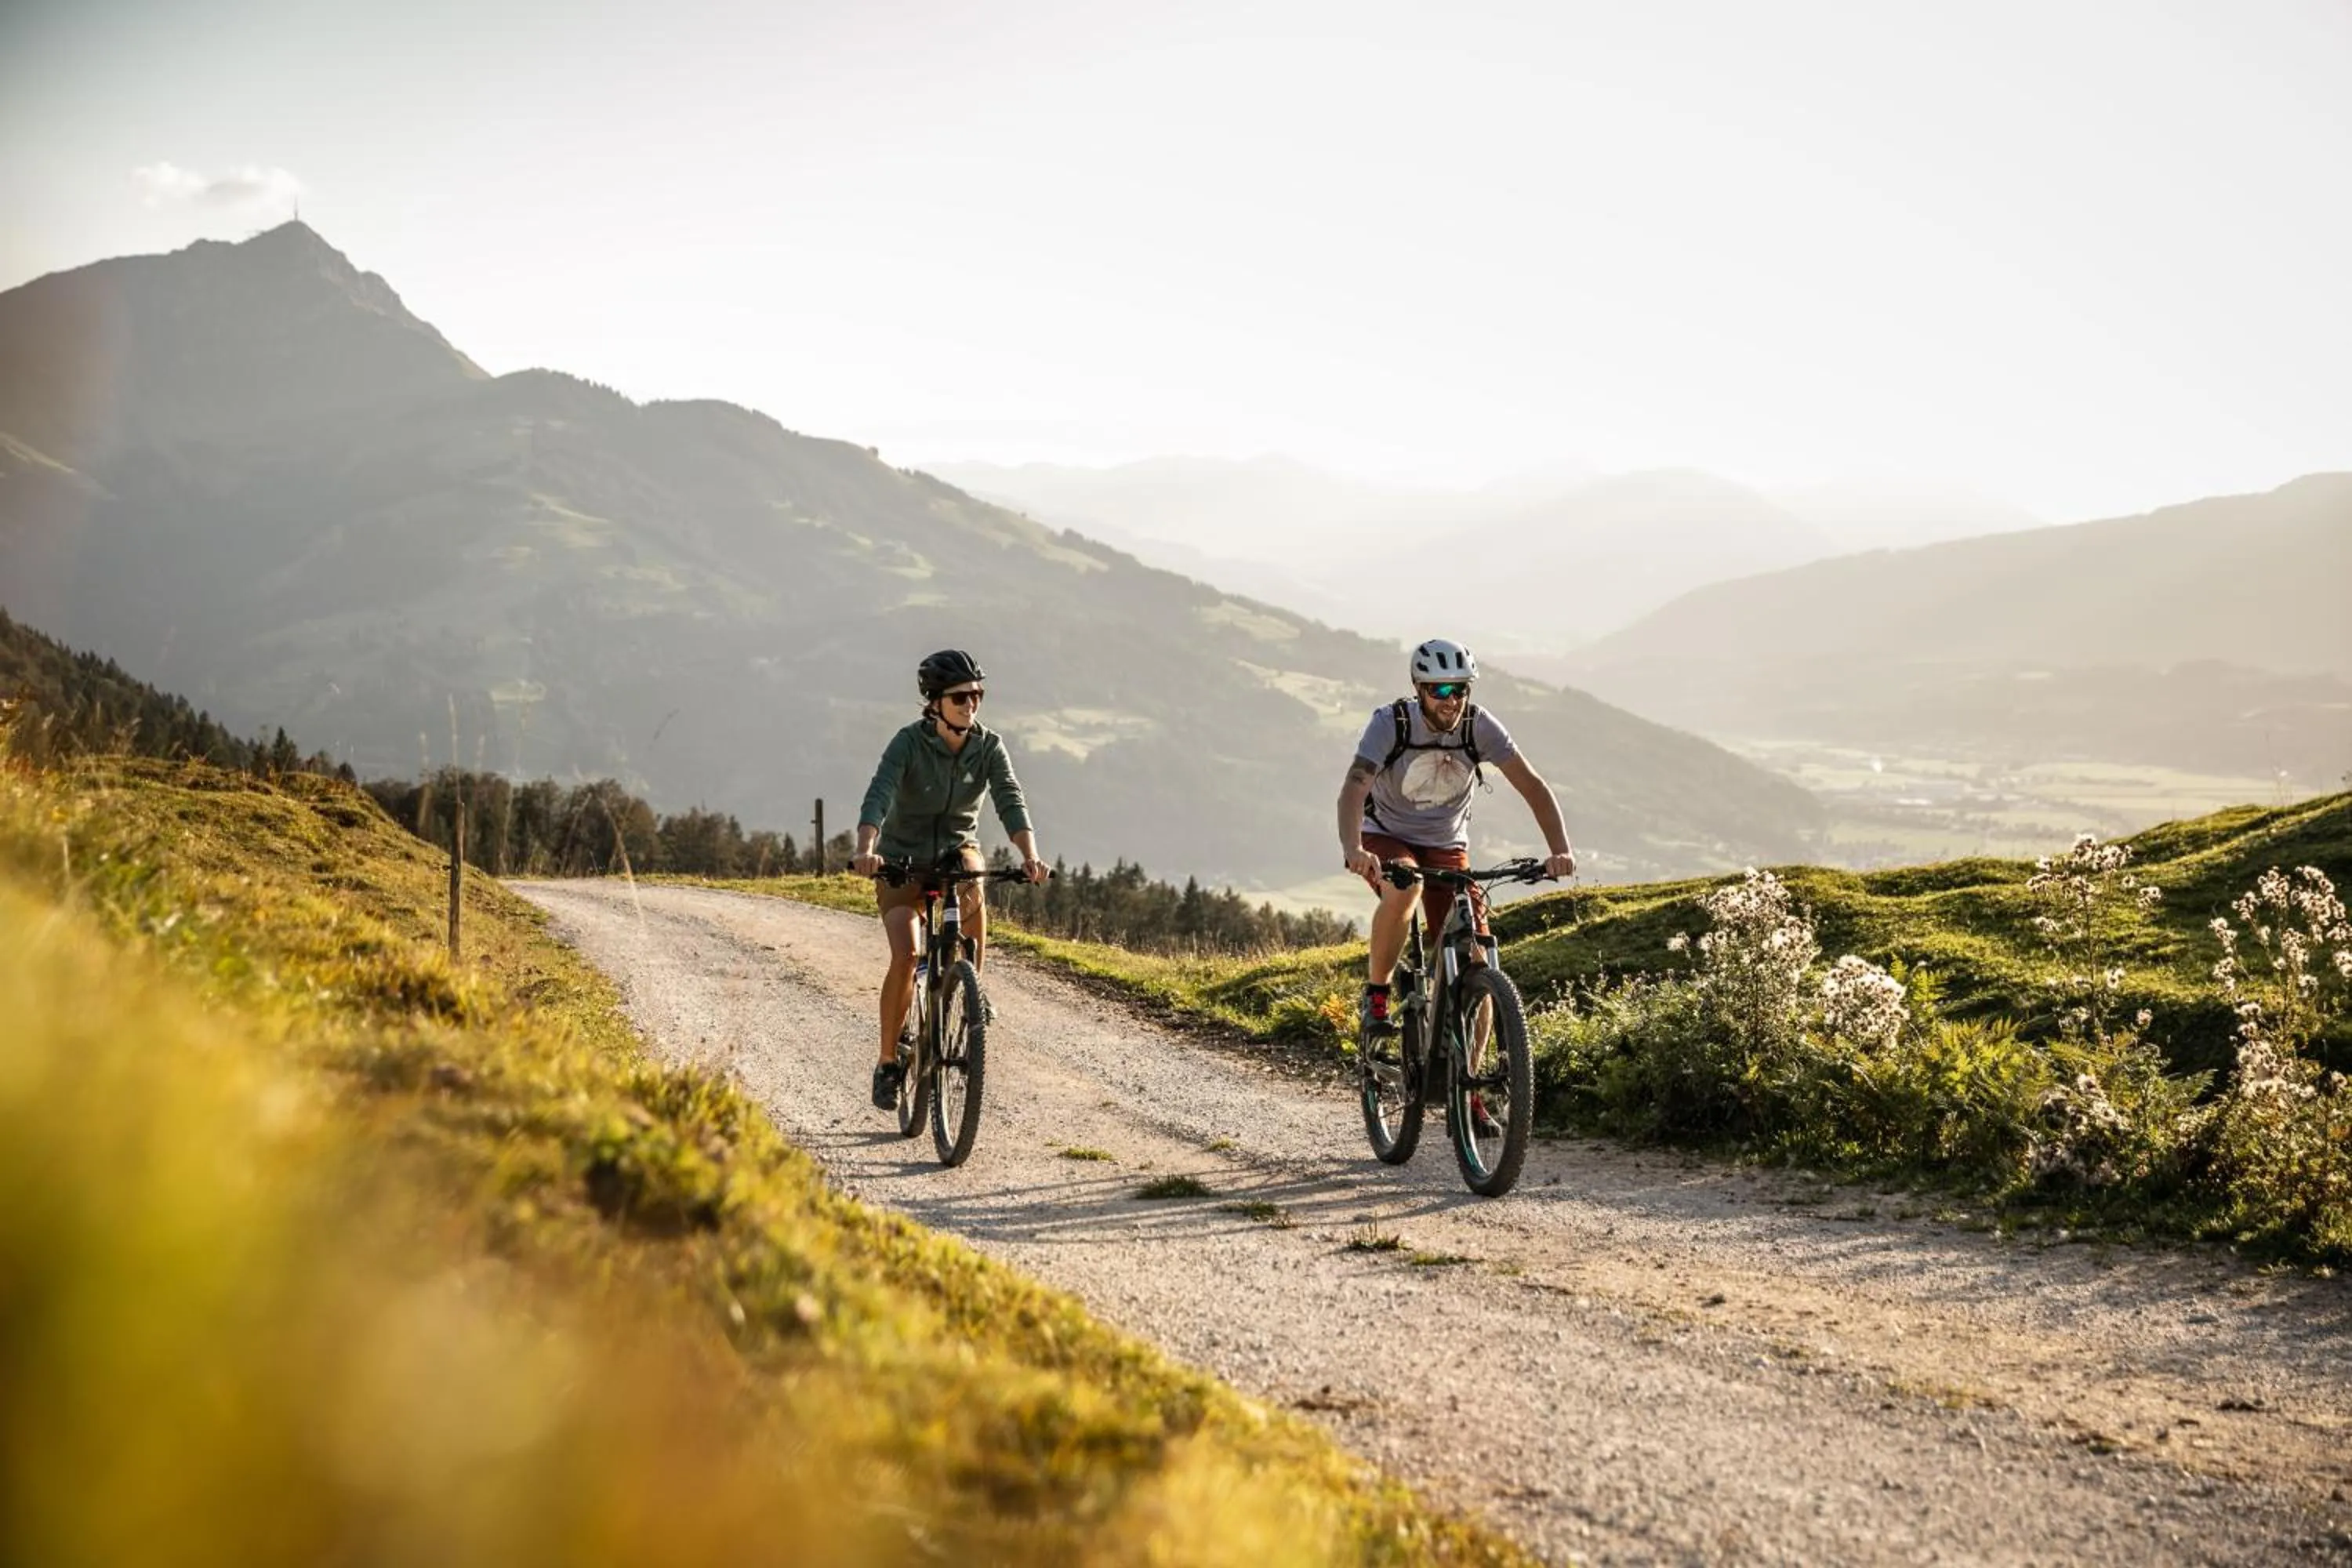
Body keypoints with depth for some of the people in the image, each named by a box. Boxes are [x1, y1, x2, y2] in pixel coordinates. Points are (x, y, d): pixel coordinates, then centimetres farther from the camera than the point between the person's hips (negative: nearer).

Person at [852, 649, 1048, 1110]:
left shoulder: (989, 747, -12)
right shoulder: (909, 743, -20)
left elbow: (1011, 801, -23)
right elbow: (878, 797, -33)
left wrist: (1030, 857, -41)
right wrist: (866, 850, -52)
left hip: (957, 850, 2)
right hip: (903, 856, -2)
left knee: (973, 892, -34)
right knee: (905, 957, -18)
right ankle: (889, 1062, 0)